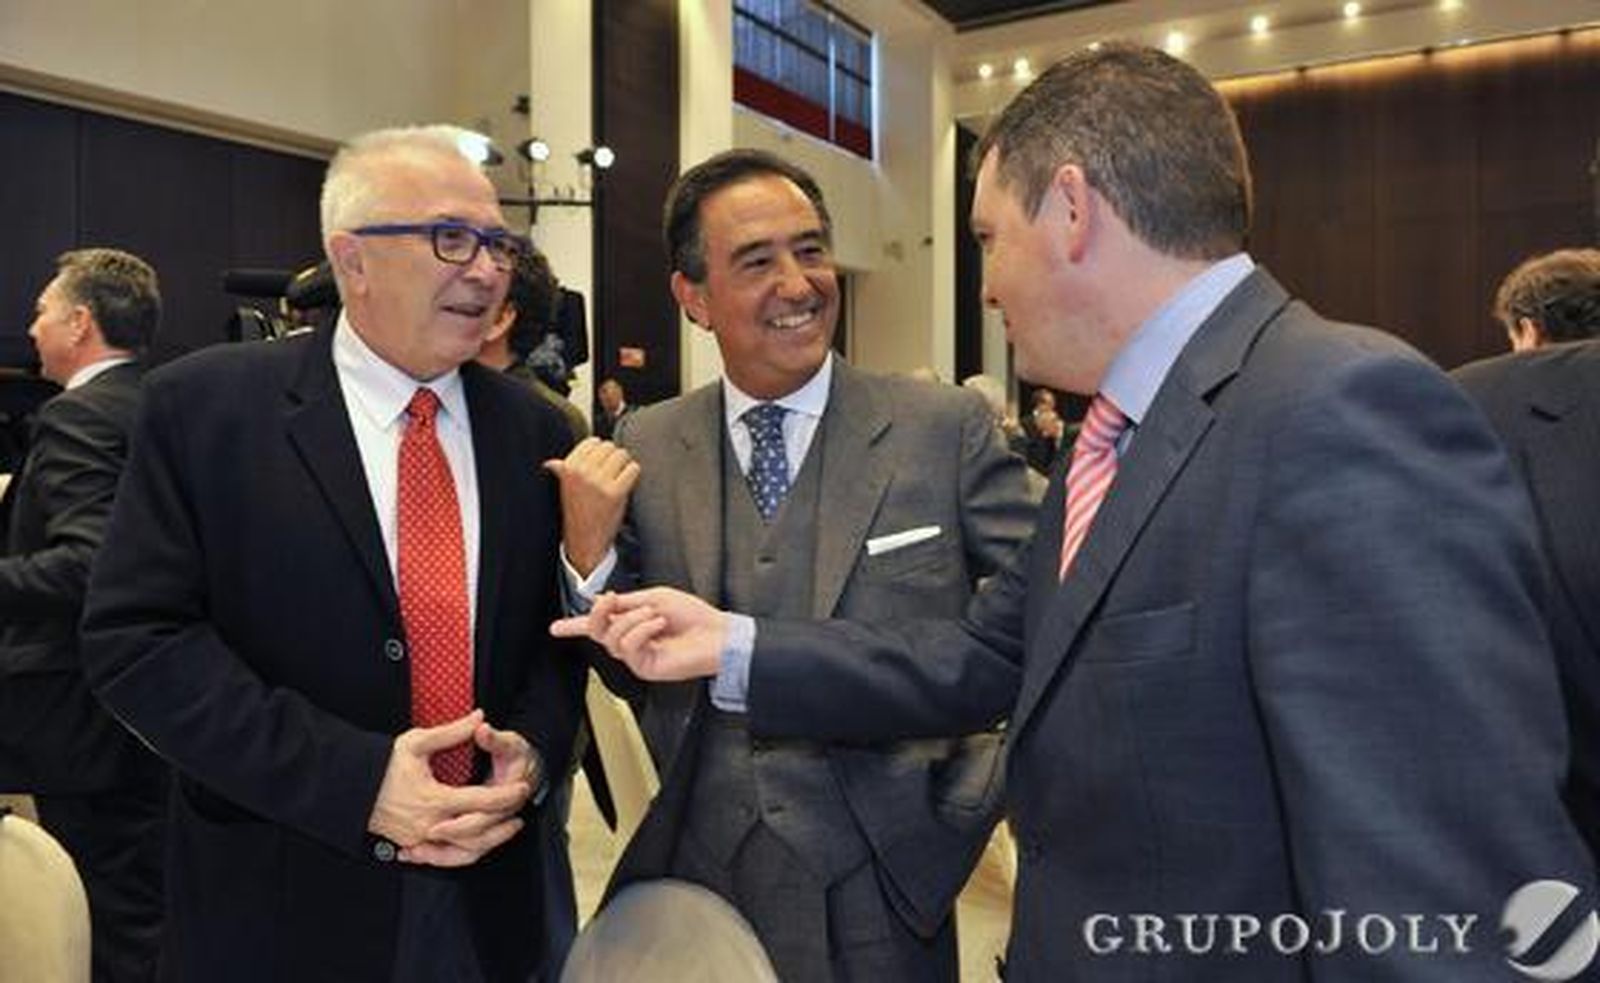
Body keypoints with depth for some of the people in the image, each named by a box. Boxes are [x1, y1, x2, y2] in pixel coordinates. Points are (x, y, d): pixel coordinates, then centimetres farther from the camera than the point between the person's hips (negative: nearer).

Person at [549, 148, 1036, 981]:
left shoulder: (945, 428, -10)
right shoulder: (642, 448, -2)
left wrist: (981, 801, -7)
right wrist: (588, 553, -15)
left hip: (883, 895, -2)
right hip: (695, 882, 2)